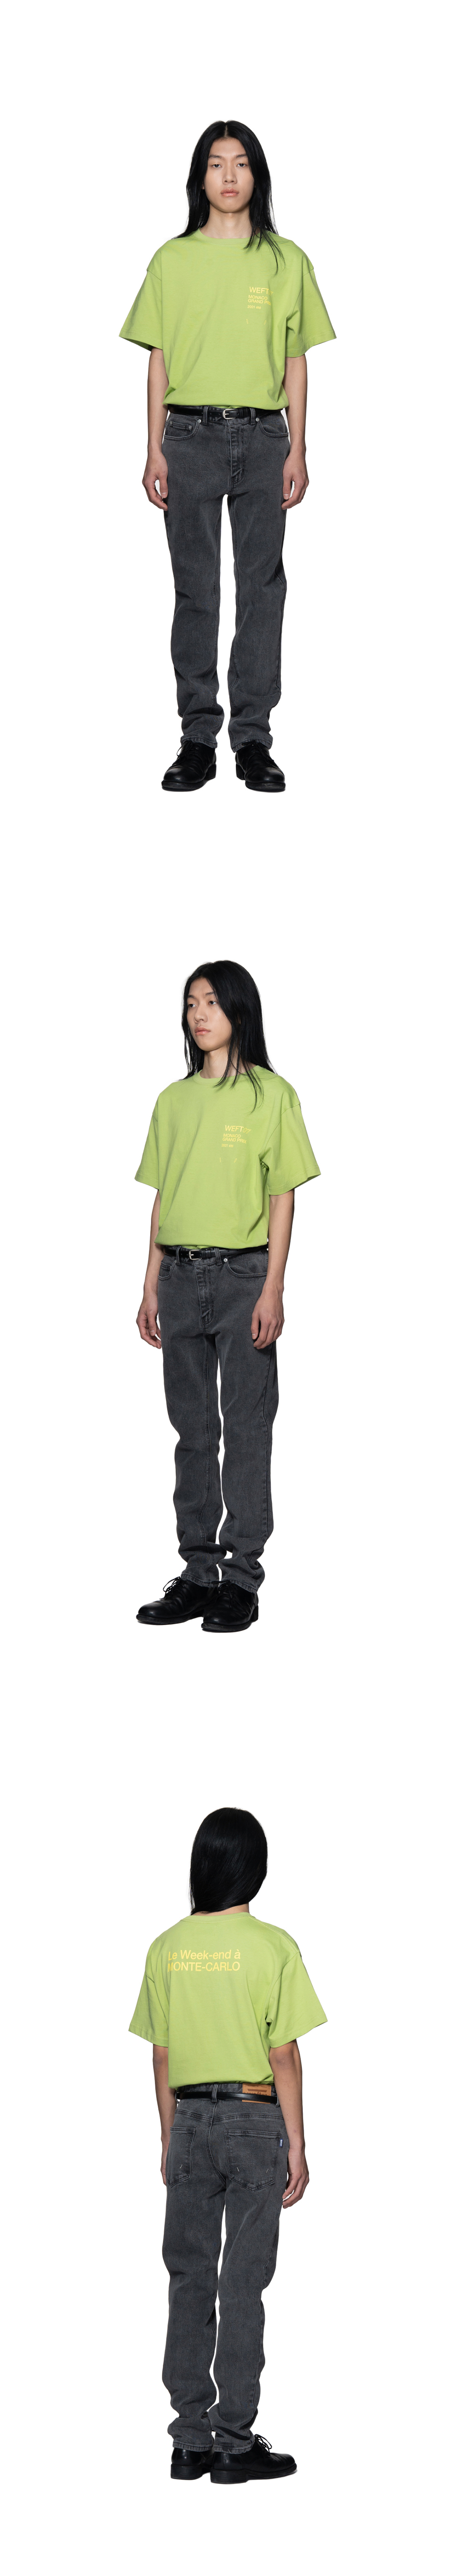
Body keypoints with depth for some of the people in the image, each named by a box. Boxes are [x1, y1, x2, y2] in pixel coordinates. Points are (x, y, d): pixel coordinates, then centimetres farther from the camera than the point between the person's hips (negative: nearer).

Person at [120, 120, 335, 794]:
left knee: (262, 587, 0)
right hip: (192, 435, 0)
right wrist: (155, 450, -1)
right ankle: (198, 739, 5)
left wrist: (298, 450, 0)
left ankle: (254, 739, 4)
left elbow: (296, 361, 7)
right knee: (195, 589, 1)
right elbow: (159, 359, 6)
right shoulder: (174, 260, 6)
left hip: (263, 436, 0)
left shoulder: (286, 261, 6)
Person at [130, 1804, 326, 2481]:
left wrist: (171, 2138, 15)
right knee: (243, 2284, 0)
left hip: (190, 2120, 3)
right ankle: (236, 2442, 2)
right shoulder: (272, 1947, -10)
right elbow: (285, 2055, -10)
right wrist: (297, 2145, -4)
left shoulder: (168, 1948, 1)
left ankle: (191, 2439, 11)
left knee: (189, 2279, 9)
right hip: (255, 2120, -3)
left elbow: (161, 2056, 5)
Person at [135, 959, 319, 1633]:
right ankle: (198, 1573, 12)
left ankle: (242, 1579, 1)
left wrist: (273, 1290, -12)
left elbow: (283, 1197, -5)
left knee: (246, 1427, -2)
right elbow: (162, 1199, 14)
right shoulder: (174, 1100, 11)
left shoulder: (270, 1095, -3)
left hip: (243, 1274, -5)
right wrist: (152, 1288, 9)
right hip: (181, 1275, 5)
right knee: (193, 1428, 7)